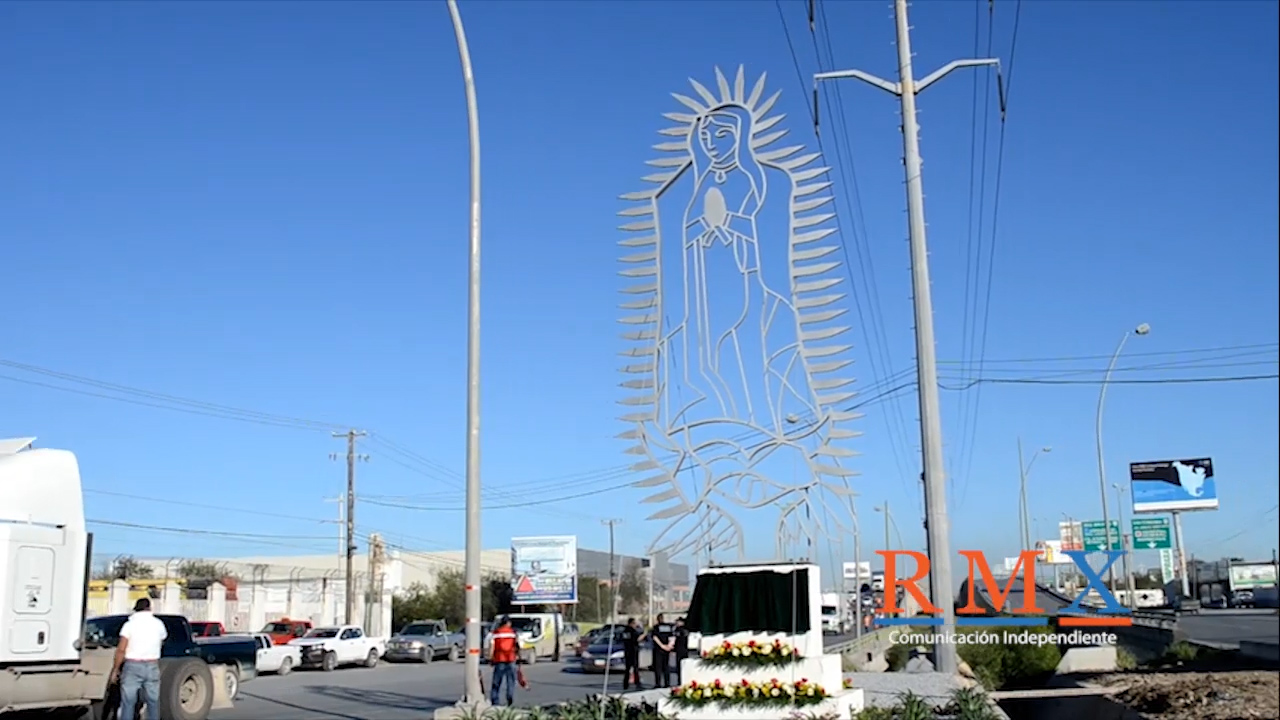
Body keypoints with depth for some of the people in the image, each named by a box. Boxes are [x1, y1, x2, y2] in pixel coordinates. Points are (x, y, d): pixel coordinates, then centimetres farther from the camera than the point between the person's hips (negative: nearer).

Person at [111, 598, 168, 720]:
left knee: (128, 702, 1)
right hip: (152, 667, 2)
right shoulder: (158, 623, 4)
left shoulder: (130, 624, -4)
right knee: (153, 701, 9)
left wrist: (115, 670, -2)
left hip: (132, 666, -2)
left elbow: (121, 650, -9)